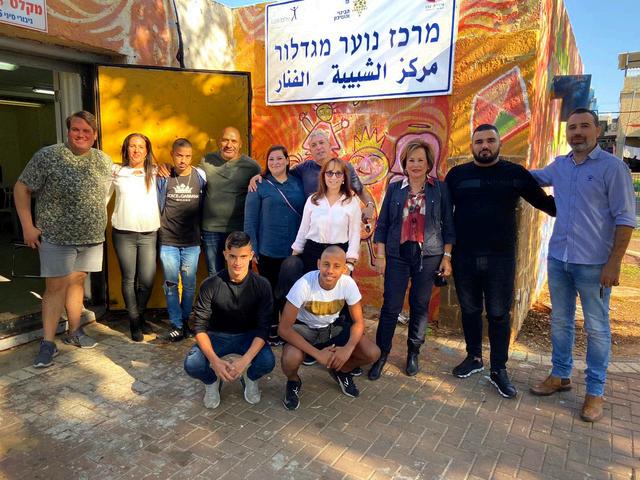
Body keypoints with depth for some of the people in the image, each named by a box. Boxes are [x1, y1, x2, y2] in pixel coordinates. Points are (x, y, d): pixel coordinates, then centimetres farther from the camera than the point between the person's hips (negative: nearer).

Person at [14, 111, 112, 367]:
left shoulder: (104, 160, 5)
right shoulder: (48, 156, -9)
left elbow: (106, 192, 20)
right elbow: (22, 188, -5)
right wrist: (28, 226, -9)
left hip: (92, 238, 4)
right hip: (56, 238, -4)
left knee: (77, 281, 14)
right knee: (55, 287, -1)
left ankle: (74, 332, 27)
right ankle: (48, 343, 9)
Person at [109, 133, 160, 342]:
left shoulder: (155, 173, 8)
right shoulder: (116, 172, 4)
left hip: (149, 234, 1)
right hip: (124, 233, -1)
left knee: (147, 280, 0)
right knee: (128, 279, 4)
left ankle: (141, 316, 24)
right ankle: (134, 322, 19)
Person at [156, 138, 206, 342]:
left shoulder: (200, 176, 1)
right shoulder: (163, 177, -1)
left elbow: (206, 205, 9)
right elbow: (156, 206, 9)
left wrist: (202, 230, 9)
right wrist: (160, 228, 7)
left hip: (192, 241, 0)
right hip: (168, 241, 0)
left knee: (189, 284, 8)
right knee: (170, 284, 3)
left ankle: (185, 321, 25)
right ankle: (176, 326, 13)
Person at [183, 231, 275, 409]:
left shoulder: (261, 285, -16)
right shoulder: (210, 285, -17)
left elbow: (263, 328, -16)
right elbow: (200, 326, -15)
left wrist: (245, 360, -32)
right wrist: (215, 360, -30)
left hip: (248, 336, 0)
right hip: (217, 335, 0)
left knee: (267, 362, -30)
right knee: (192, 365, -28)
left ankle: (250, 378, 9)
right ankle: (212, 381, 10)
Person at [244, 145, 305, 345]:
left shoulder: (298, 183, 6)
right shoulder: (260, 186, -2)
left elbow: (306, 214, 9)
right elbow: (250, 220, -3)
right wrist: (252, 249, -7)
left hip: (294, 251, 3)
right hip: (268, 251, -2)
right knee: (270, 291, 9)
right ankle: (271, 331, 26)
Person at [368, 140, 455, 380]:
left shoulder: (440, 189, 2)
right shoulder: (394, 188, 4)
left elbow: (447, 225, 4)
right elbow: (382, 224, 5)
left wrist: (447, 256, 0)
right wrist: (380, 255, 0)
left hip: (428, 256, 0)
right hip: (397, 255, 0)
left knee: (420, 306, 9)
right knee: (391, 306, -1)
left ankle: (413, 353, 25)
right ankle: (381, 354, 13)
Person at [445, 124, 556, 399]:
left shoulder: (516, 174, 1)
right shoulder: (457, 174, 4)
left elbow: (544, 202, 4)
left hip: (501, 257, -1)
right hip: (464, 256, 2)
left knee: (499, 314, 4)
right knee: (469, 310, 13)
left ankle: (499, 370, 18)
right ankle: (474, 358, 31)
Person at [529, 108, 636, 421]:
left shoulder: (612, 167, -8)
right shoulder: (559, 165, 8)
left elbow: (625, 218, -10)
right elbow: (533, 177, 30)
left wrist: (614, 263, -15)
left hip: (594, 263, -5)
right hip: (557, 258, 5)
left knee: (596, 328, 6)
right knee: (560, 321, 15)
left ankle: (595, 390, 20)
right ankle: (560, 375, 31)